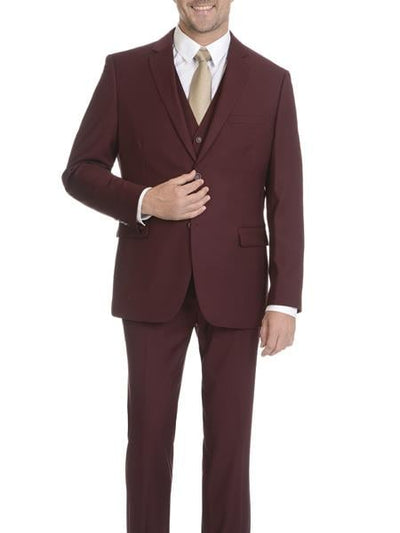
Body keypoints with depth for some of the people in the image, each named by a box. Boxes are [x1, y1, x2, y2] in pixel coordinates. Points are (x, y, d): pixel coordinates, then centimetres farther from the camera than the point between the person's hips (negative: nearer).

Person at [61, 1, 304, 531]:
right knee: (149, 433, 8)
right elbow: (80, 171, 4)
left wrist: (285, 300, -6)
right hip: (151, 284, 0)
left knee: (230, 437, 6)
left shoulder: (271, 81, 2)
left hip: (234, 285, 0)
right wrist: (145, 202, -15)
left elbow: (285, 202, 0)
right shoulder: (125, 70, 2)